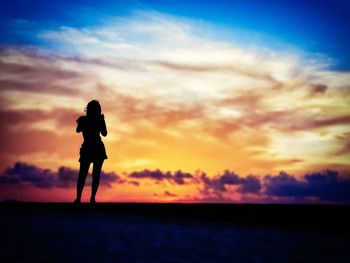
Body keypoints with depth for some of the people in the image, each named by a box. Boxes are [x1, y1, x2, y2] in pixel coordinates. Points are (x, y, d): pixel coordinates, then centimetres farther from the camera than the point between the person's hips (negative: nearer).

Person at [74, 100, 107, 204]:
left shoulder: (83, 119, -1)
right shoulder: (100, 120, -3)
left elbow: (78, 130, 15)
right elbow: (104, 133, 8)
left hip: (87, 149, 1)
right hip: (98, 148, -1)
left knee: (82, 175, 2)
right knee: (96, 174, 1)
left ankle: (78, 198, -9)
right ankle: (92, 198, -6)